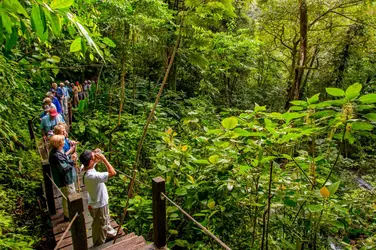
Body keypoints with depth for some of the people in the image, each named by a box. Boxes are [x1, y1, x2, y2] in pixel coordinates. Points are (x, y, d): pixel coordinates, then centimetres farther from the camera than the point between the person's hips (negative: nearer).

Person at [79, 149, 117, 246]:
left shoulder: (86, 169, -12)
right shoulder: (93, 176, -39)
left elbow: (96, 160, 7)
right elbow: (113, 173, -39)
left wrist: (96, 153, -15)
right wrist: (103, 159, -35)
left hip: (101, 202, 9)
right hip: (99, 206, -9)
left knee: (106, 221, 34)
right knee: (100, 227, 17)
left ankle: (109, 233, 60)